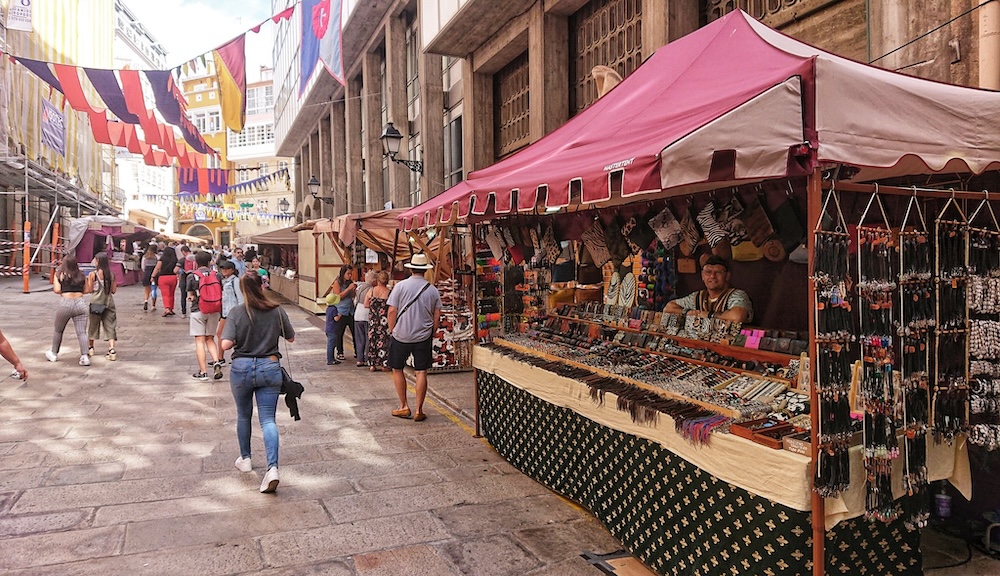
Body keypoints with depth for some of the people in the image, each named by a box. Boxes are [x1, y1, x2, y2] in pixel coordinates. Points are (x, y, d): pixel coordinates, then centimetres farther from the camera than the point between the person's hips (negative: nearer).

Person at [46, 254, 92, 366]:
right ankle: (84, 356, -13)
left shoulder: (59, 274, 2)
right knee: (82, 332, -3)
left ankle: (54, 354, 34)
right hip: (80, 303, 1)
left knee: (58, 330, 19)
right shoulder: (81, 275, 9)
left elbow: (57, 290, -5)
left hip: (66, 303, -1)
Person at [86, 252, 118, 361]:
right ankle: (112, 349, -11)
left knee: (93, 324, 16)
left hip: (96, 302, -2)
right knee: (110, 326, 2)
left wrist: (87, 280, 7)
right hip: (108, 302, 2)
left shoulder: (93, 274, -8)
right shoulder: (111, 274, 1)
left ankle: (90, 348, 31)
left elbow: (89, 290, -5)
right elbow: (113, 290, 4)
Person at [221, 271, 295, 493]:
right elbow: (291, 338, 6)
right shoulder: (276, 311, -5)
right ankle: (272, 467, -13)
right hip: (270, 367, 0)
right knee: (268, 419, 2)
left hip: (242, 368, 0)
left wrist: (240, 339, 4)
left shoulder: (236, 313, -9)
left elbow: (226, 344, -17)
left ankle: (245, 459, 37)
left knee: (243, 415, 21)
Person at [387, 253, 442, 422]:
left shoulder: (401, 286, -7)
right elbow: (437, 317, 5)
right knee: (421, 373, 5)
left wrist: (391, 331, 5)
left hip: (401, 335, -2)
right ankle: (419, 410, 7)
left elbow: (392, 311, -7)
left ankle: (404, 407, 17)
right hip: (423, 337, 2)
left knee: (397, 370, 14)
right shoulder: (433, 290, 1)